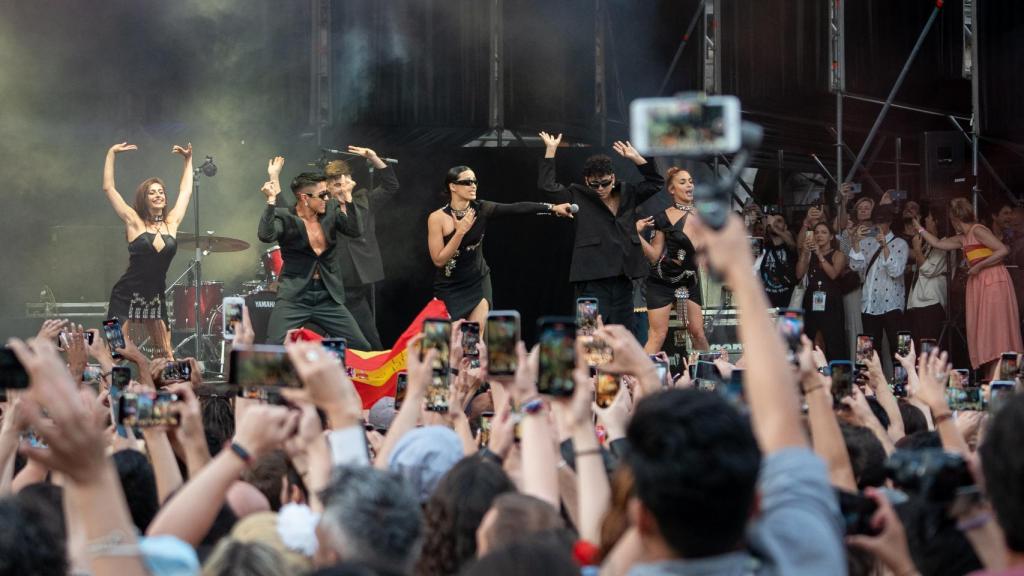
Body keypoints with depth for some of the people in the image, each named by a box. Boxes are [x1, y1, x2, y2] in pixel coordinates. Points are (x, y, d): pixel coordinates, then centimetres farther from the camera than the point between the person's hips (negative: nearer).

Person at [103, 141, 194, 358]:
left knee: (167, 357, 3)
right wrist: (111, 154, -4)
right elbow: (108, 188, -5)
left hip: (155, 298, 4)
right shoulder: (134, 223, -3)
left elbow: (185, 191, 20)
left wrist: (188, 159, 22)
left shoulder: (171, 223, 7)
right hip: (127, 297, -4)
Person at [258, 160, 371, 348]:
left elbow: (355, 231, -6)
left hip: (328, 298, 4)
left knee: (362, 349, 2)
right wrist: (272, 200, -29)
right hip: (294, 298, -4)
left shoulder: (330, 209, 5)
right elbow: (265, 235, -27)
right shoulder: (285, 217, -9)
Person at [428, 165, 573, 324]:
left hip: (478, 283, 2)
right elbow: (439, 260, -17)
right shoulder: (437, 218, -14)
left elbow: (517, 209, -17)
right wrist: (460, 232, -24)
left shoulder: (481, 209, -8)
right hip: (449, 288, -1)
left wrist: (553, 208, -25)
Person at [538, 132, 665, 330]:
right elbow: (547, 185, -4)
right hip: (593, 280, -5)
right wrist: (551, 149, -4)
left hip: (623, 278, 5)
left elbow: (656, 182, 22)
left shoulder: (627, 195, 14)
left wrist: (637, 158, 10)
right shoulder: (579, 197, 3)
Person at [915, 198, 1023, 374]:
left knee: (995, 329, -11)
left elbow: (1003, 250, -17)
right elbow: (937, 243, 24)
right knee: (982, 332, 5)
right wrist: (918, 227, 26)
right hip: (979, 286, 9)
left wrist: (979, 266, -15)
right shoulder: (963, 239, 16)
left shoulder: (977, 231, -9)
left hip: (993, 282, -9)